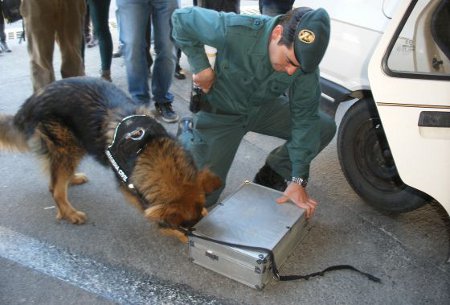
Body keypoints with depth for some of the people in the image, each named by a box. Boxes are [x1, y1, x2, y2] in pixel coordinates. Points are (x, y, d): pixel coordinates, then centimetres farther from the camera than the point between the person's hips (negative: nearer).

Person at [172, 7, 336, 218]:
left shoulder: (305, 60, -23)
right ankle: (188, 132, 25)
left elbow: (305, 118, -18)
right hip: (221, 113, -3)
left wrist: (298, 180, -20)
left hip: (265, 108, 4)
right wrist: (200, 66, -25)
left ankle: (271, 175, 8)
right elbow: (182, 18, -19)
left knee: (324, 128, -12)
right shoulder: (235, 30, -35)